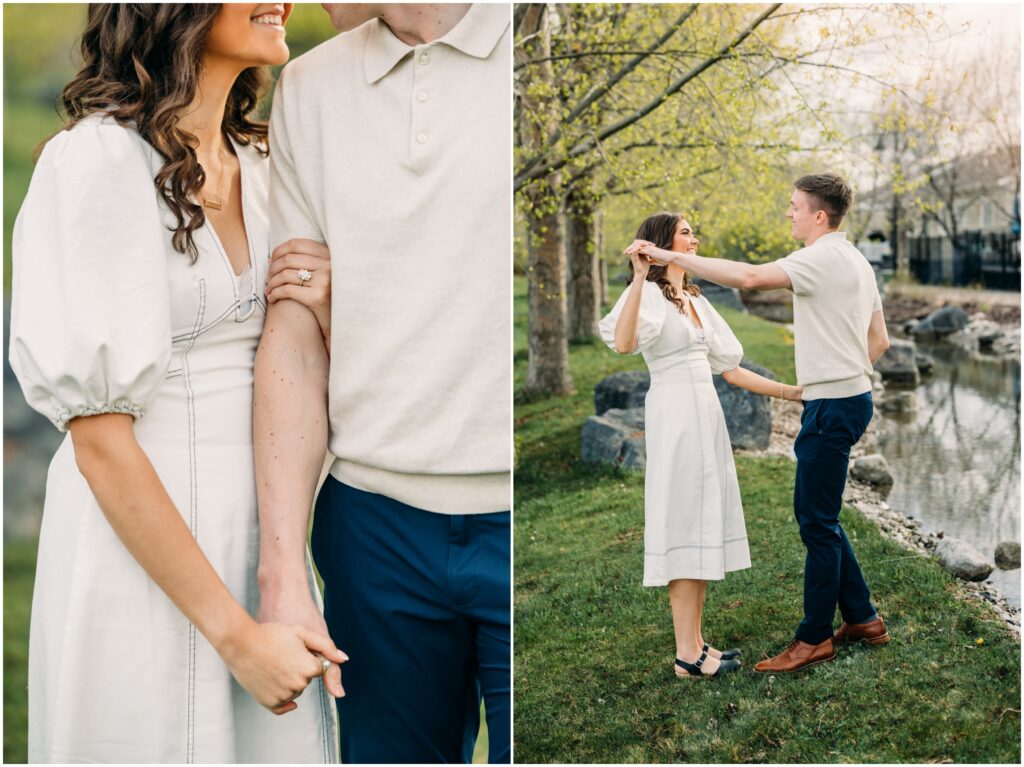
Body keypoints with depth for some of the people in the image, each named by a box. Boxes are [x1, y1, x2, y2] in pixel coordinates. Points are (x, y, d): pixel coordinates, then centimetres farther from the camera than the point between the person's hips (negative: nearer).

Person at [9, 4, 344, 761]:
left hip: (260, 537, 7)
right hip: (141, 556, -7)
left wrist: (321, 313, -5)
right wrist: (234, 634, -18)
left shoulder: (260, 165, 9)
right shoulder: (99, 158, -13)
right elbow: (97, 437, -17)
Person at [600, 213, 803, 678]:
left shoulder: (697, 301, 18)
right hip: (674, 416, -9)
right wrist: (639, 277, -32)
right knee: (686, 523, -7)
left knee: (704, 524, 9)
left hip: (707, 415, 9)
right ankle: (687, 656, -2)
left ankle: (695, 642, 15)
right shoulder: (649, 294, -7)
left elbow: (731, 370, 18)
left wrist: (792, 392, 16)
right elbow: (623, 344, -28)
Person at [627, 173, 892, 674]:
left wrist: (671, 257, -27)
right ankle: (863, 618, 23)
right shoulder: (857, 262, 17)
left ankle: (814, 638, 7)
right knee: (816, 514, 16)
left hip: (832, 405, -10)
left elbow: (749, 277, -29)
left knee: (817, 521, -2)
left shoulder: (822, 259, -15)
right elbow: (880, 340, 20)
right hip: (851, 395, 10)